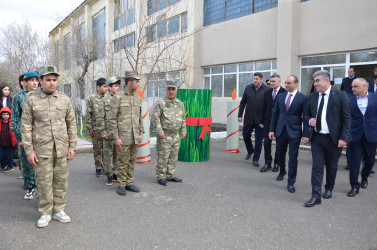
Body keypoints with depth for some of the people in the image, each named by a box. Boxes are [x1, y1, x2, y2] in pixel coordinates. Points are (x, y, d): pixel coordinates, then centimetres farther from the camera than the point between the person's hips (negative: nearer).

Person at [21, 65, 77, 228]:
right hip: (42, 149, -2)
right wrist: (29, 150, -6)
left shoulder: (65, 99, 6)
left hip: (62, 149, 2)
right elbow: (26, 126, -1)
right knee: (44, 182, 4)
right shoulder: (31, 100, 0)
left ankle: (58, 210, 23)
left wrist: (72, 146, 3)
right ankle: (45, 213, 19)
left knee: (61, 181, 8)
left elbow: (71, 124, 9)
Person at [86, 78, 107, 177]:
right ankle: (98, 168, 17)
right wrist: (90, 129, -4)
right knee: (97, 150, 6)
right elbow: (88, 115, 0)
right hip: (96, 129, -2)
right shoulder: (92, 99, 0)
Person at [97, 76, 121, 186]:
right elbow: (100, 118, -4)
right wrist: (103, 132, -9)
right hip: (109, 133, -4)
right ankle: (109, 175, 14)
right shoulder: (104, 100, -3)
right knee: (108, 155, 3)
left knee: (117, 155, 11)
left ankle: (115, 174, 23)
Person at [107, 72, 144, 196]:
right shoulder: (117, 97, -8)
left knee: (132, 161, 12)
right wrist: (116, 137, -13)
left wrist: (141, 133, 11)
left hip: (135, 137, 6)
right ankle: (121, 185, 15)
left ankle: (129, 183, 24)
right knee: (123, 162, 2)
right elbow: (111, 119, -9)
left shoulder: (138, 97, 11)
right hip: (123, 137, -6)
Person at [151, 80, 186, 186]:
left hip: (176, 136, 6)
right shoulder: (160, 103, -6)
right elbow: (155, 118, -11)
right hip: (164, 136, -6)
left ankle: (170, 176, 23)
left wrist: (183, 131, 14)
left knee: (173, 158, 12)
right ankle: (161, 177, 9)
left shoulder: (180, 104, 12)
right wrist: (159, 131, -17)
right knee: (163, 158, -2)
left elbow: (183, 119, 19)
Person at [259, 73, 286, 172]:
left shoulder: (285, 92, -8)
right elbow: (264, 108, 11)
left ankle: (277, 163, 21)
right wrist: (262, 121, 9)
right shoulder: (267, 93, 8)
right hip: (268, 121, 4)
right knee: (266, 142, 5)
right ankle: (267, 163, 16)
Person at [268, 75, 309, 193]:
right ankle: (282, 172, 44)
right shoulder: (280, 97, 7)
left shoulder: (303, 98, -5)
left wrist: (305, 134, -10)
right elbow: (275, 114, 9)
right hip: (280, 130, 4)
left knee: (293, 158, 0)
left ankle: (291, 183, 11)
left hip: (294, 132, -4)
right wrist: (272, 130, 5)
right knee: (280, 154, 17)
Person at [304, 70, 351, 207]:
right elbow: (307, 114, 17)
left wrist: (344, 137, -13)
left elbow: (346, 118, -6)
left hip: (333, 139, -2)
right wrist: (309, 120, -7)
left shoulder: (340, 95, -5)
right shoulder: (312, 97, 7)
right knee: (317, 167, 0)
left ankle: (329, 189, 37)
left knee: (332, 167, 14)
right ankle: (316, 196, 5)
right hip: (317, 138, 3)